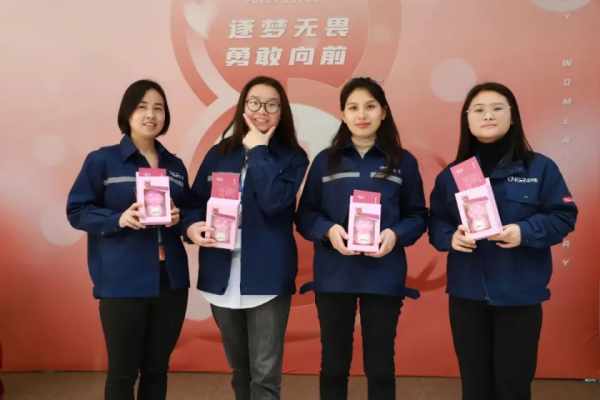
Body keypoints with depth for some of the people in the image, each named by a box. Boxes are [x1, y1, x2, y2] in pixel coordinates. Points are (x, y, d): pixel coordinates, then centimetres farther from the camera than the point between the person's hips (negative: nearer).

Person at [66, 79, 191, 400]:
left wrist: (179, 218, -5)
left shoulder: (175, 165, 12)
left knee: (157, 369, 14)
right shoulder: (102, 160, -2)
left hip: (171, 280, 4)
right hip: (123, 283, -4)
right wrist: (119, 219, -19)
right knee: (122, 371, 4)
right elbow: (77, 211, -4)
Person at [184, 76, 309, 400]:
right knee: (239, 365, 20)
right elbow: (194, 202, 8)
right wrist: (192, 225, -13)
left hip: (267, 276, -3)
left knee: (265, 373, -1)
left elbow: (274, 202, -18)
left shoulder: (292, 158, -1)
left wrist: (258, 150, -11)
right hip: (222, 275, 4)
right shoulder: (219, 154, 8)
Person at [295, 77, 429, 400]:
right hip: (334, 276, 1)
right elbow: (305, 214, 4)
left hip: (384, 277, 0)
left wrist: (396, 235, -14)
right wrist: (328, 230, -16)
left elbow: (418, 216, 5)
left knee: (380, 366, 9)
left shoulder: (403, 162, 5)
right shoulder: (325, 161, 5)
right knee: (333, 364, 11)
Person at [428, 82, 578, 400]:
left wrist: (525, 232, -20)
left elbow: (564, 217, -3)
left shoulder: (539, 168, -2)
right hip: (466, 294, 2)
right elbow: (436, 223, 6)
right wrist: (450, 237, -16)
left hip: (520, 295, -2)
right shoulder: (451, 175, 5)